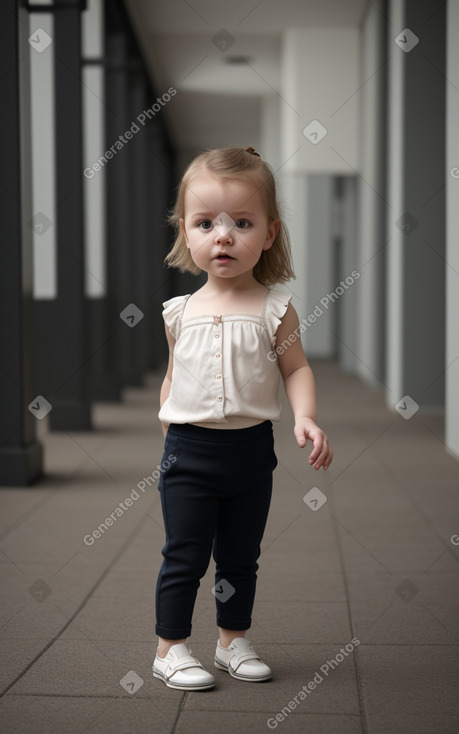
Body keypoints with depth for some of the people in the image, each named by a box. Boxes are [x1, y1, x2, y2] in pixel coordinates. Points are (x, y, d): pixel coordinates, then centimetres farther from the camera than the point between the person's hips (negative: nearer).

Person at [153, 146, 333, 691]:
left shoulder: (274, 309, -4)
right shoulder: (180, 312, 1)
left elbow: (296, 367, -1)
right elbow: (173, 377, 11)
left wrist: (306, 419, -18)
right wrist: (168, 438, 12)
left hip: (251, 447, 1)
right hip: (188, 448, 0)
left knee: (240, 558, 15)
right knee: (184, 557, 4)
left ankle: (233, 641, 31)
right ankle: (170, 649, 16)